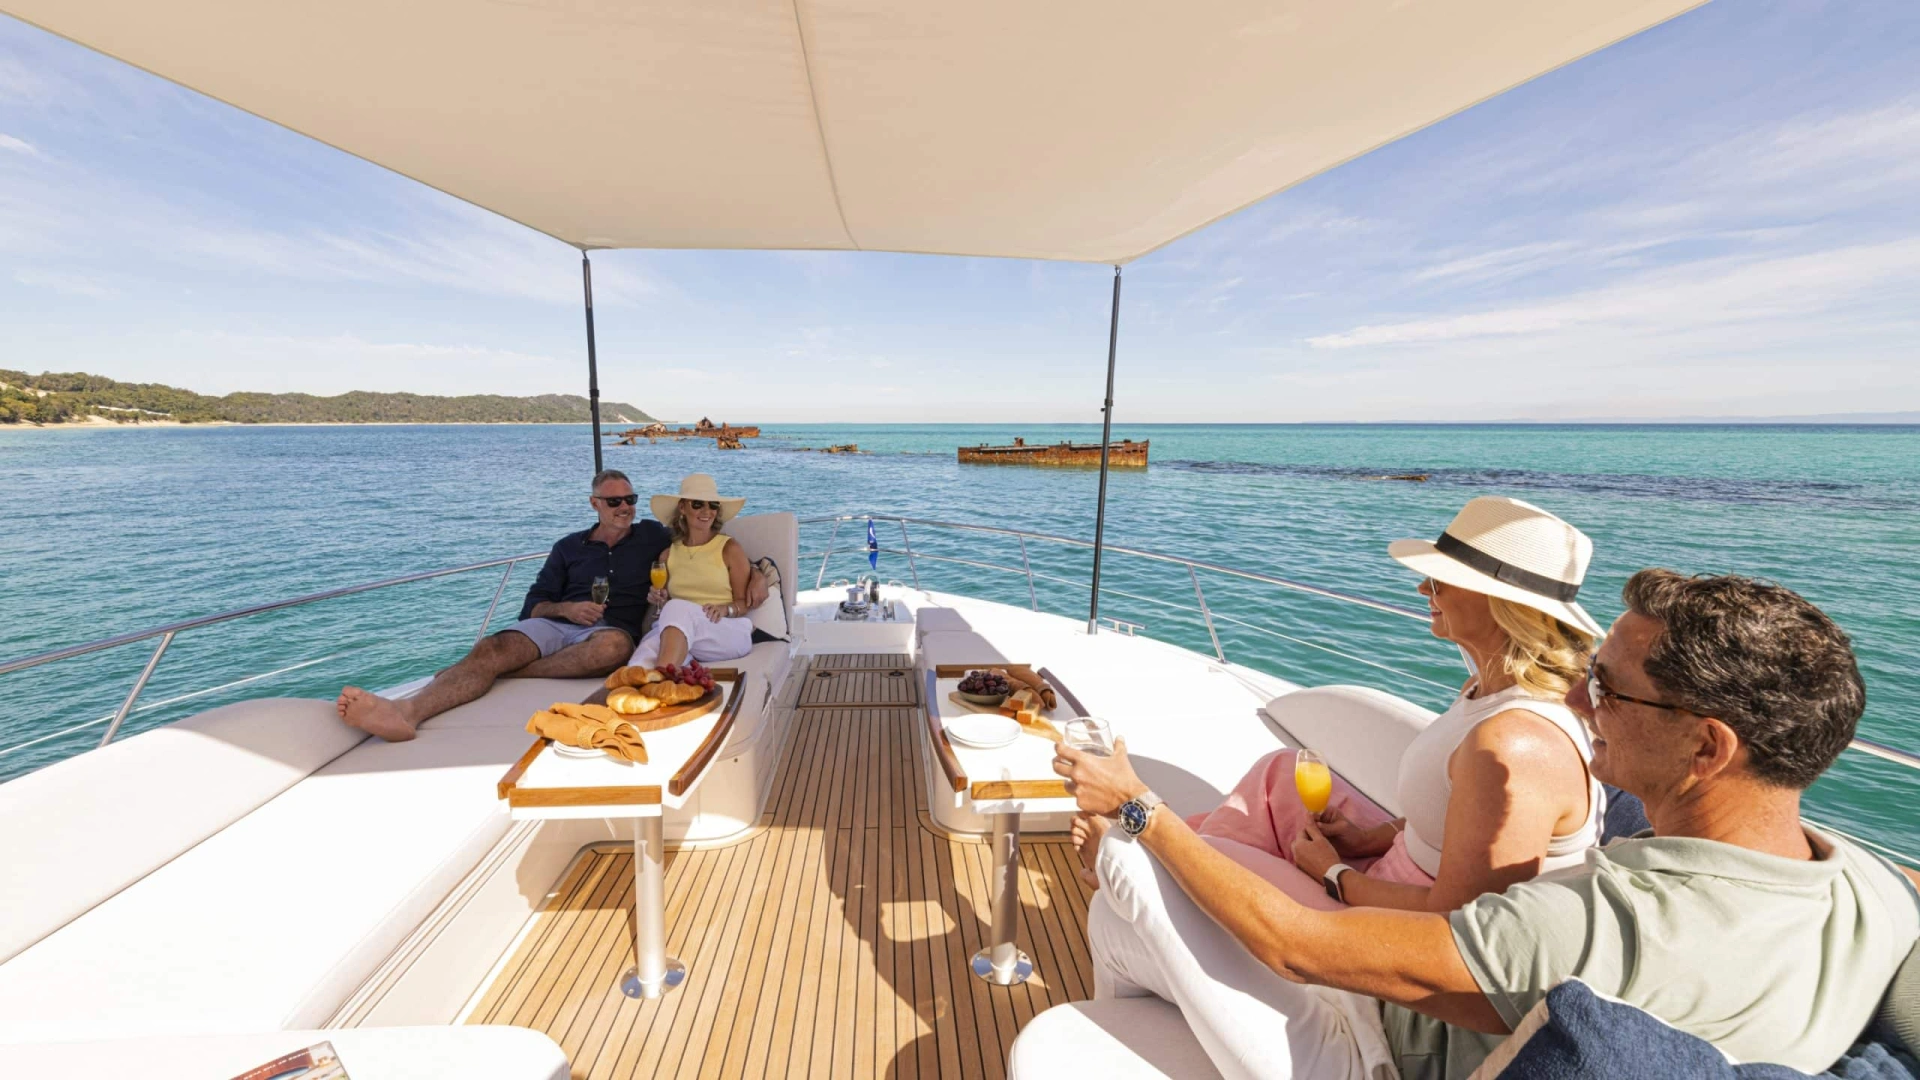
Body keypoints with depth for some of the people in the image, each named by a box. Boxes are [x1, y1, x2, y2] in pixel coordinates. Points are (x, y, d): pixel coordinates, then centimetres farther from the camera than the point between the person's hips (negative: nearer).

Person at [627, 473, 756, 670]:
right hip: (677, 632, 4)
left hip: (730, 632, -3)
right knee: (649, 649, -36)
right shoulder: (669, 553, 20)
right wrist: (661, 602, 4)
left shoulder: (730, 548, 8)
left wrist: (725, 609, -16)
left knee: (678, 608, -38)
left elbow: (745, 602, 6)